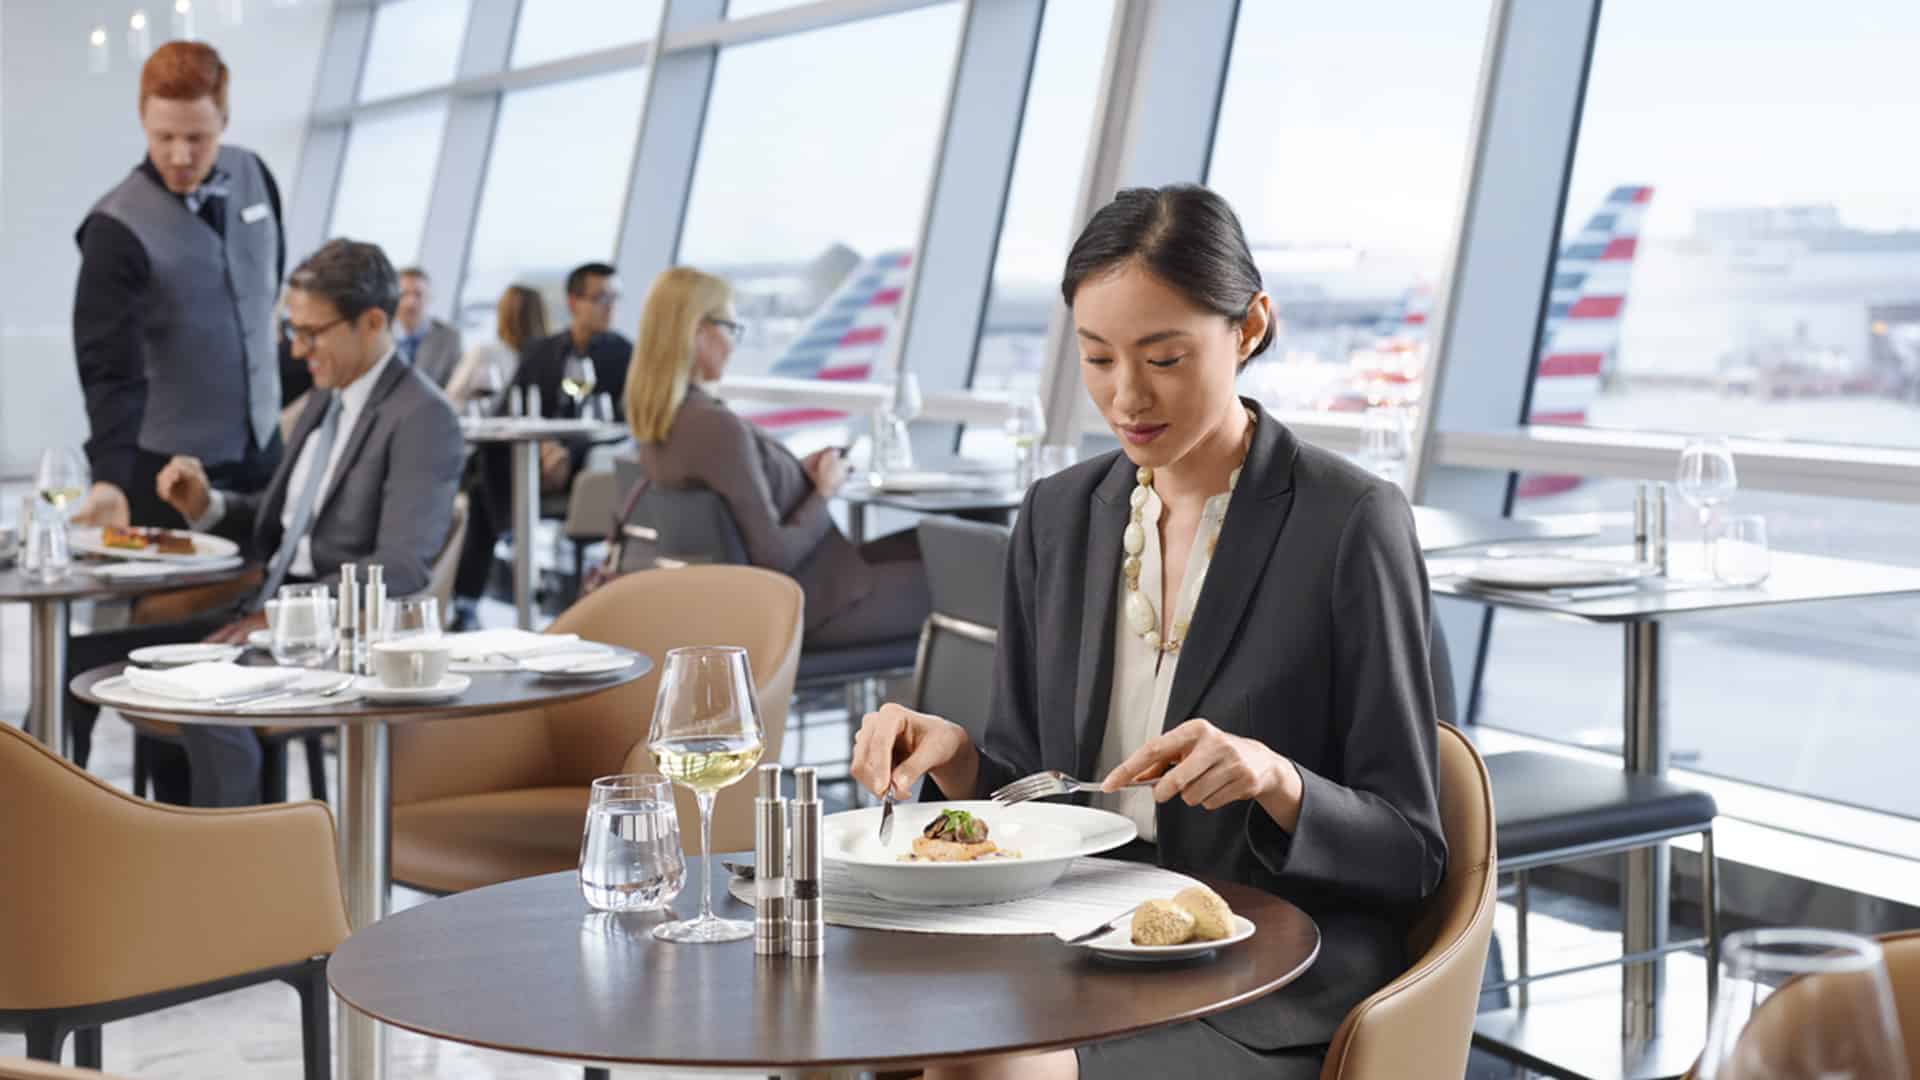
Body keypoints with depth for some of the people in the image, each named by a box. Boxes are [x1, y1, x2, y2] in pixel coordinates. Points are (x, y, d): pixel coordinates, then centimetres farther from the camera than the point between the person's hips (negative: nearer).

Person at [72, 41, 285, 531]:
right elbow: (110, 370, -25)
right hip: (167, 463, -6)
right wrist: (111, 481, -34)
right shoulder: (118, 228, -20)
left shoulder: (252, 174, -3)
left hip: (261, 444, 6)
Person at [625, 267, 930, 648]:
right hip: (807, 602, -9)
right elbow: (774, 556, -25)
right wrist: (824, 491, -10)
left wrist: (798, 472, 6)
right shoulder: (719, 427, -28)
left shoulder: (660, 416, 2)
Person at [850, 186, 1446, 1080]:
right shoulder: (1057, 516, 8)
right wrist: (955, 757, -7)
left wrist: (1274, 779, -25)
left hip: (1271, 1004, -4)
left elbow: (1407, 855, -6)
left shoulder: (1351, 524, -9)